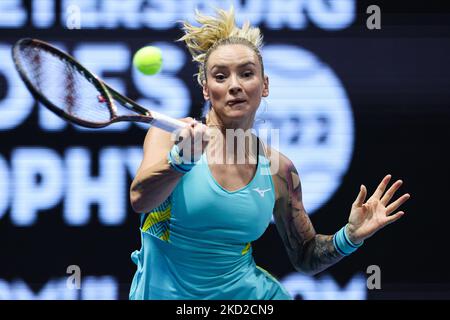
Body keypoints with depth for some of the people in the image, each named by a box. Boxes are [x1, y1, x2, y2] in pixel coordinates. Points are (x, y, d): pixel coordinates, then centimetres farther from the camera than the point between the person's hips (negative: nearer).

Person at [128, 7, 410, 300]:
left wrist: (350, 236, -9)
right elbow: (139, 199, -26)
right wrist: (182, 158, -44)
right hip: (164, 292, -3)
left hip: (246, 293, 3)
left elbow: (305, 257, 10)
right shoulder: (170, 135, -8)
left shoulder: (280, 171, 0)